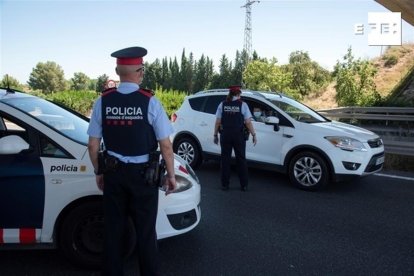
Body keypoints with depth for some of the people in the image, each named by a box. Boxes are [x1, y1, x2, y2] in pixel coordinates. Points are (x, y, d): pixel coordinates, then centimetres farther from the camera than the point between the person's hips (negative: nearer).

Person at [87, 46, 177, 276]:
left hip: (113, 173, 3)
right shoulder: (149, 101, -12)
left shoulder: (103, 101, -3)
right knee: (145, 232, 12)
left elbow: (93, 146, 1)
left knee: (113, 230, 16)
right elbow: (166, 146, -11)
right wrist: (171, 175, 1)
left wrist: (98, 172, 15)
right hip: (143, 174, -2)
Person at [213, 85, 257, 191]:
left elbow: (218, 122, 1)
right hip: (238, 136, -1)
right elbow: (248, 122, -6)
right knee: (241, 159, 8)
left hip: (225, 135, 1)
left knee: (225, 159, 8)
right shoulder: (243, 105, -3)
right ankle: (244, 185, 12)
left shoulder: (222, 105, 2)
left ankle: (225, 184, 11)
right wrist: (254, 135, 0)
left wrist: (215, 135, 8)